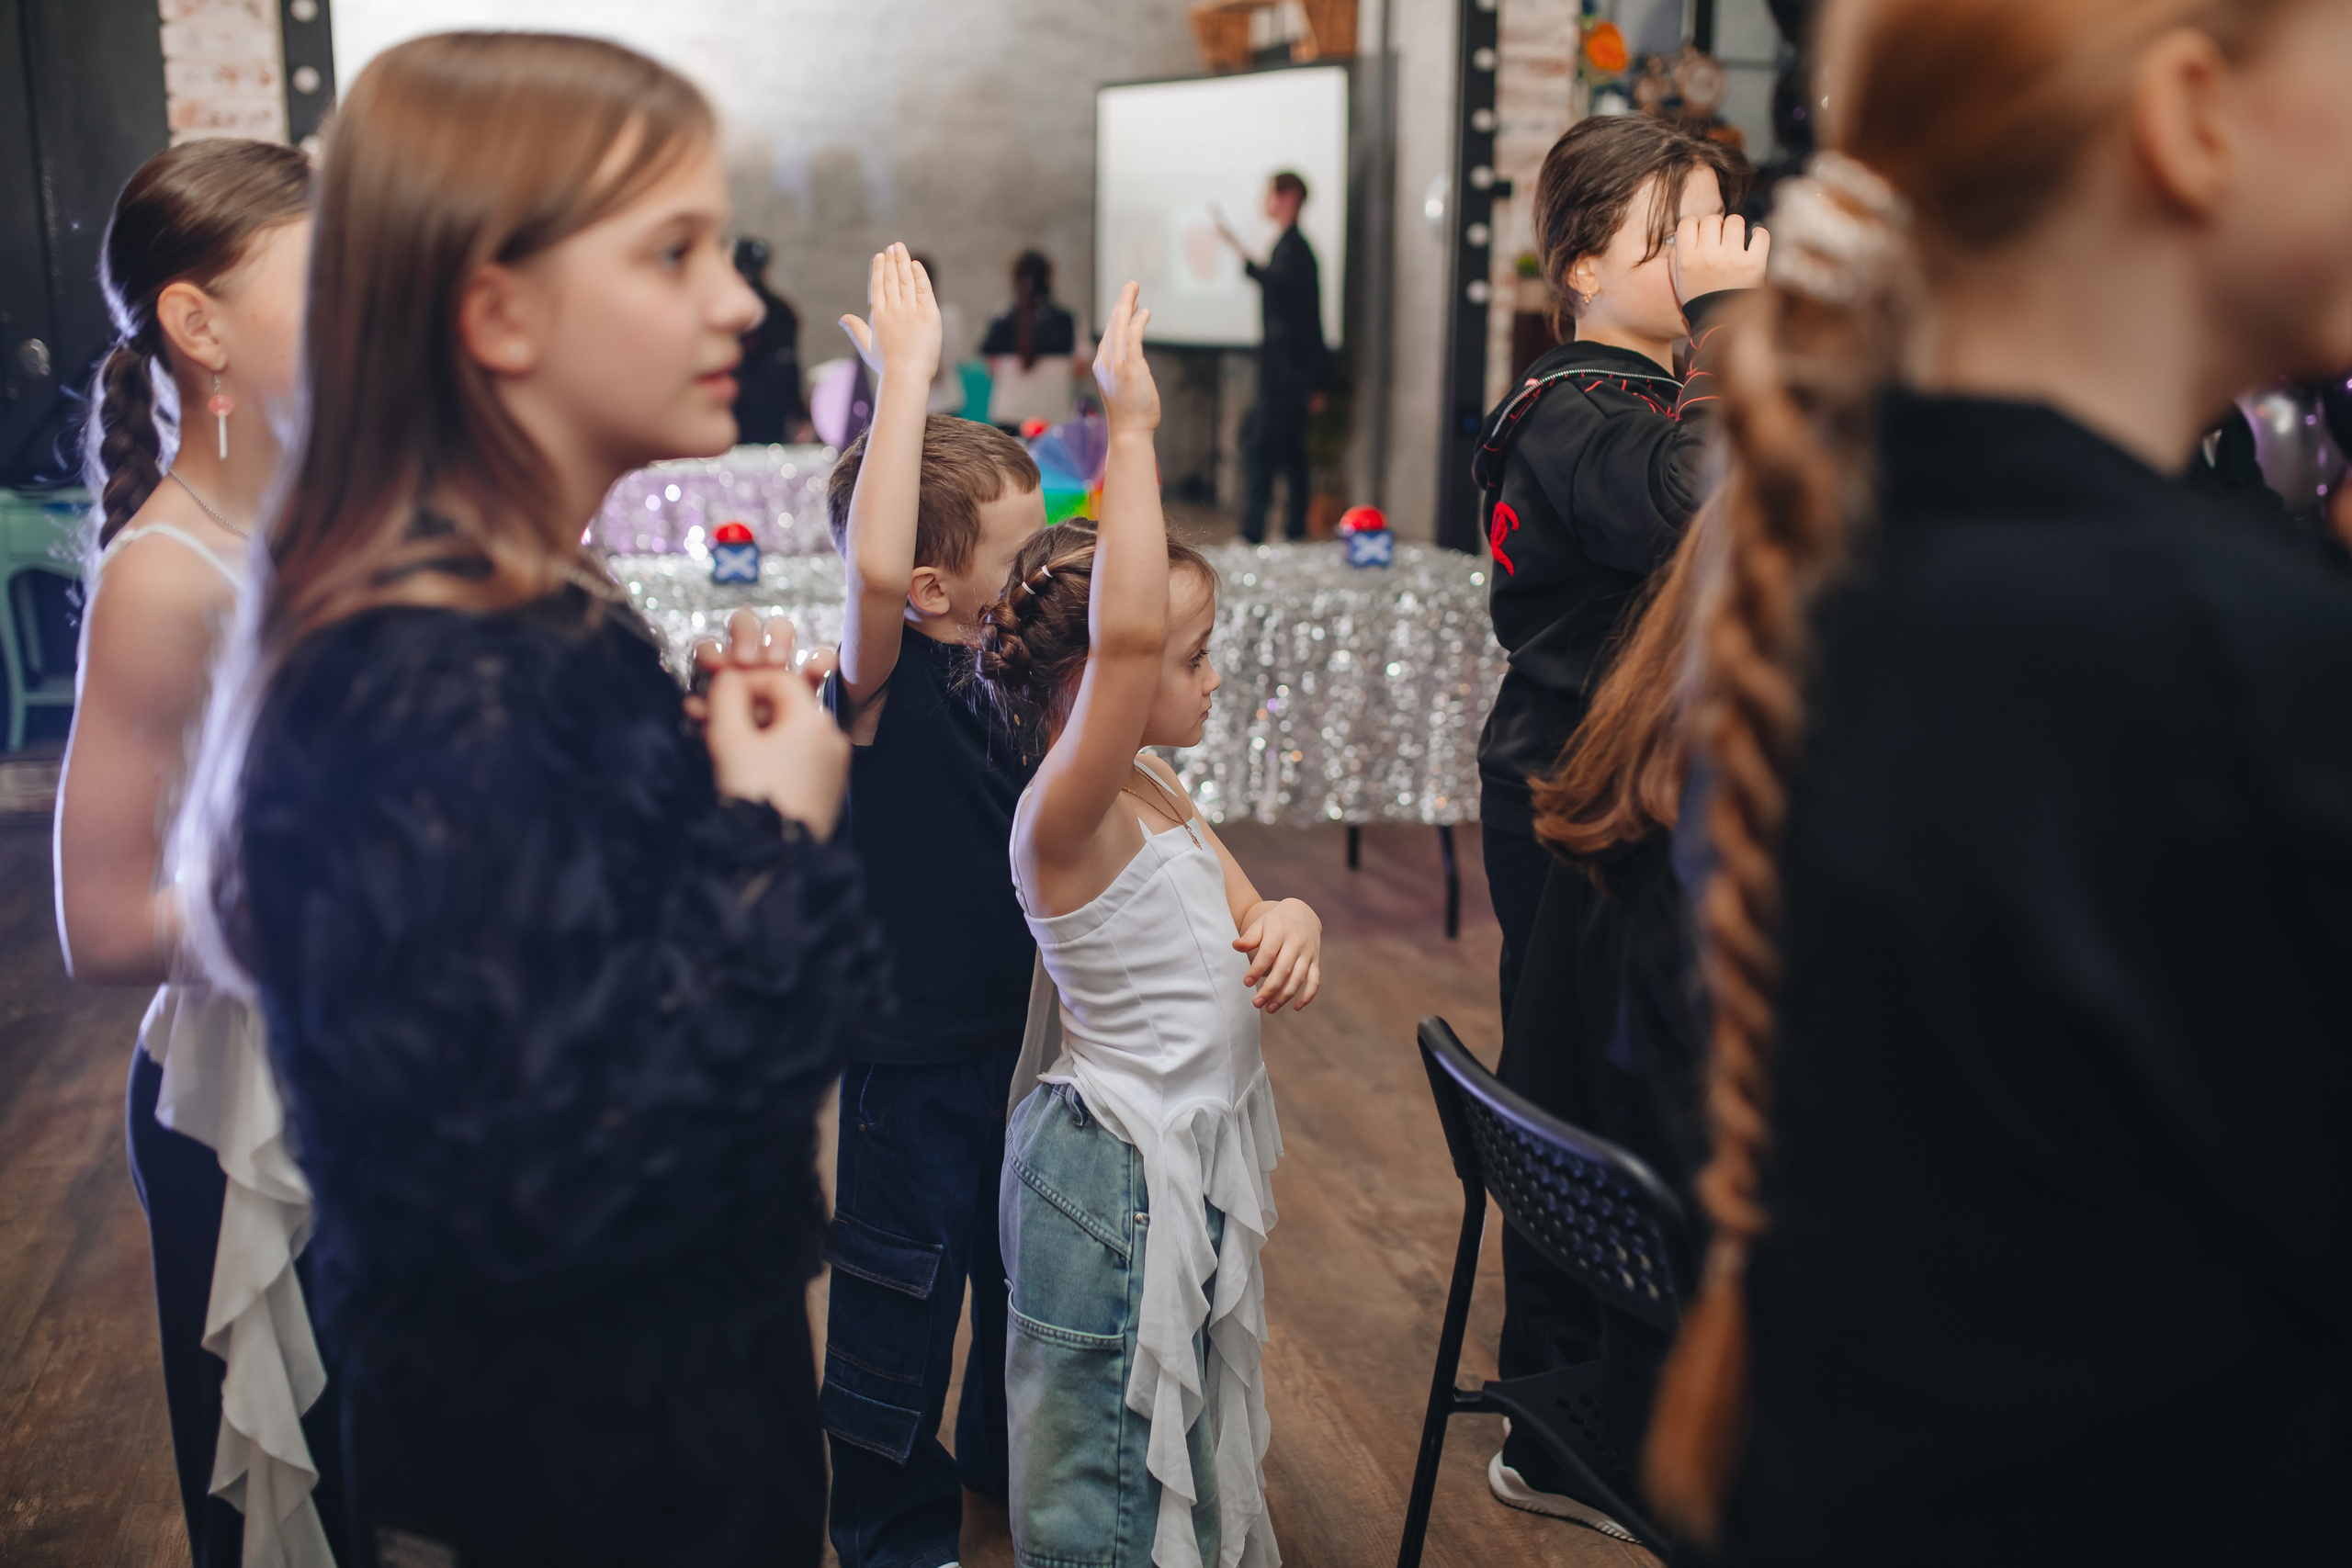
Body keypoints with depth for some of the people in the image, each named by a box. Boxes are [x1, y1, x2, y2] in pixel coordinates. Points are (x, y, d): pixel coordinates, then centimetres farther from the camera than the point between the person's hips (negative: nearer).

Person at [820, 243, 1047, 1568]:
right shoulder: (881, 685, -22)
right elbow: (873, 568, -44)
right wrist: (907, 369, -42)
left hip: (1012, 1030, 8)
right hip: (910, 1053, -7)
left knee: (1024, 1259, 24)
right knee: (903, 1291, 10)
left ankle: (1014, 1461, 50)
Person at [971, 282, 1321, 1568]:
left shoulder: (1158, 797, 5)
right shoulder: (1065, 819, -24)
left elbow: (1237, 915, 13)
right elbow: (1122, 631, -41)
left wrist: (1288, 918, -12)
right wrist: (1131, 429, -38)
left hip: (1198, 1153, 9)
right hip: (1116, 1166, -9)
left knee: (1191, 1440, 24)